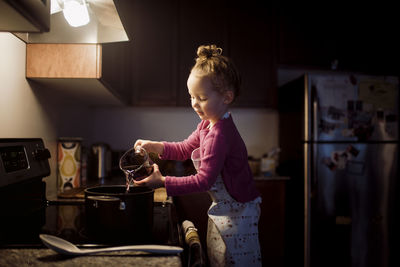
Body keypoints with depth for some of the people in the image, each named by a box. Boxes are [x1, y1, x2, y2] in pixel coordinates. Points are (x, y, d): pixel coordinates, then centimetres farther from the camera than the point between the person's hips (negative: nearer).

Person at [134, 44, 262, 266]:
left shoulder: (219, 135, -29)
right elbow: (185, 149, 15)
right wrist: (155, 146, -1)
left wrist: (163, 182, -28)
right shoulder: (207, 124, 3)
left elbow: (204, 180, -30)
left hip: (238, 213, -10)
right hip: (222, 209, 10)